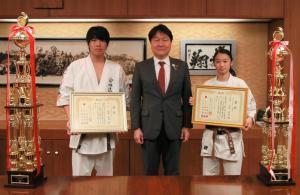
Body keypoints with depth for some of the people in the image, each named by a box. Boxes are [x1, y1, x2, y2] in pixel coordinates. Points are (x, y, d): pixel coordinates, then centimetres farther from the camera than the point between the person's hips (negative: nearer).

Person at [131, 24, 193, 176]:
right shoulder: (141, 67, 2)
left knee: (172, 171, 11)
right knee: (150, 171, 9)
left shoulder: (181, 66, 4)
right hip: (149, 127, -1)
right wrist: (136, 127, -4)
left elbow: (187, 98, 6)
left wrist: (187, 125, 2)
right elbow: (135, 99, 2)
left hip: (174, 127, 1)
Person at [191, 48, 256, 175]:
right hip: (211, 136, 2)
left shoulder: (240, 84, -1)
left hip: (232, 136, -2)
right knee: (208, 176, 10)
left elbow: (251, 105, 1)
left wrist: (250, 118, -19)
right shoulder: (207, 84, 6)